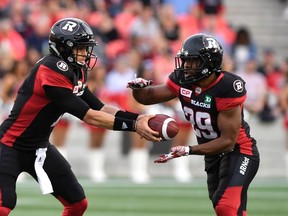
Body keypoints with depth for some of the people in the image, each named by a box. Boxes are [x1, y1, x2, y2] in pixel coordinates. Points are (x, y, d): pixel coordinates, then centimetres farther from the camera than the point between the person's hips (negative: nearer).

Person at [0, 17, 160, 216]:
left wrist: (137, 118, -10)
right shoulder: (51, 72, -26)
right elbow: (88, 116, -26)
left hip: (39, 147, 10)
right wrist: (133, 125, -27)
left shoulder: (76, 72, 3)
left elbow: (98, 107, 4)